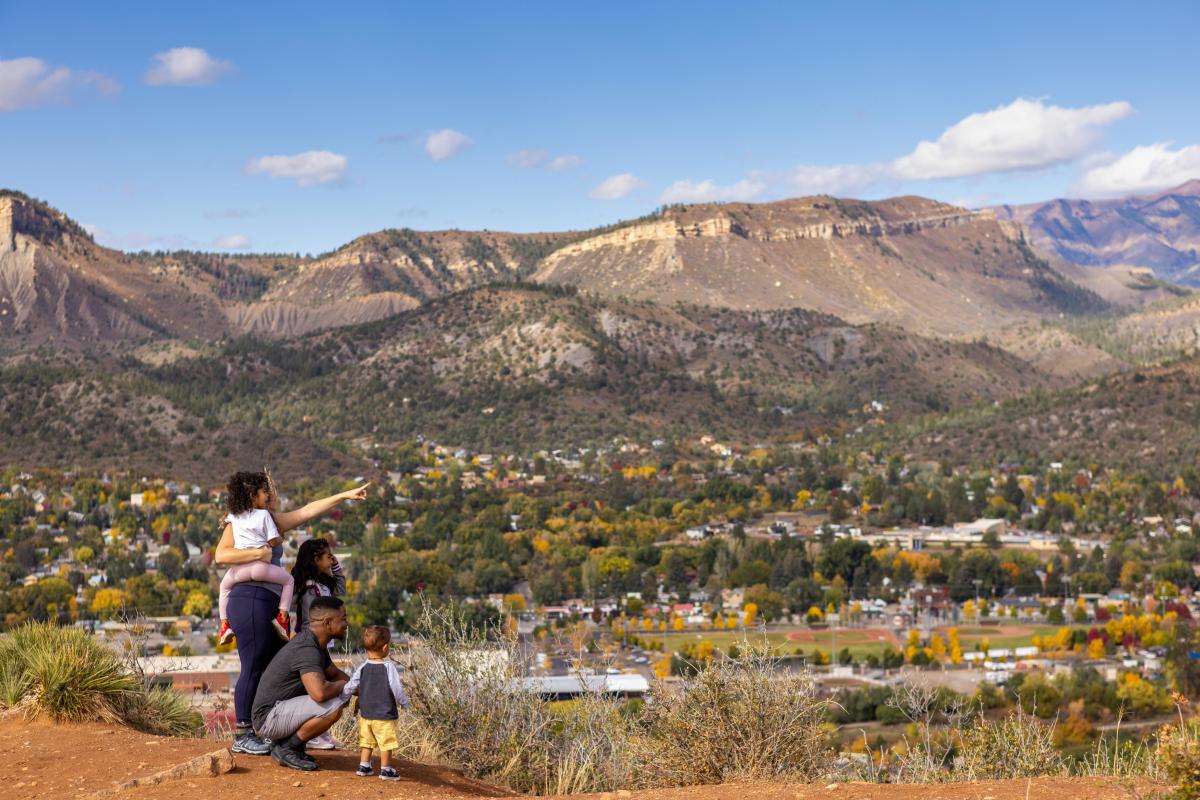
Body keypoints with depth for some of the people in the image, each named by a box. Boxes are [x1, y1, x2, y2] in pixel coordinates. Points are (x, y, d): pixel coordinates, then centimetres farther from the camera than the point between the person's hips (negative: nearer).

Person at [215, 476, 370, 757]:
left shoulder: (271, 521, 19)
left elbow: (308, 511, 20)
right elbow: (222, 555, -19)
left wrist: (344, 496, 18)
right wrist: (259, 552, -22)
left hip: (270, 602, 10)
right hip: (251, 599, -10)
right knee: (253, 668, -8)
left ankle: (262, 734, 15)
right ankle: (242, 737, -3)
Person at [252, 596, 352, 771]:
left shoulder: (317, 644, 9)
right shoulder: (307, 649, -23)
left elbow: (334, 673, 28)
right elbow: (319, 693, -38)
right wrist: (342, 685, -16)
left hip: (284, 708, 10)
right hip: (269, 719, -10)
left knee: (340, 695, 16)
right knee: (334, 706, -26)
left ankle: (286, 741, 11)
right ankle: (287, 748, -9)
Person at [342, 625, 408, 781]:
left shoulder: (363, 668, 0)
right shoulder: (389, 667, -14)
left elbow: (350, 687, 3)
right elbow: (396, 689, -14)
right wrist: (404, 703, 3)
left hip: (365, 714, 5)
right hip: (385, 715, -5)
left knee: (367, 741, 17)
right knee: (386, 743, 4)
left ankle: (364, 766, 21)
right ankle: (386, 769, 9)